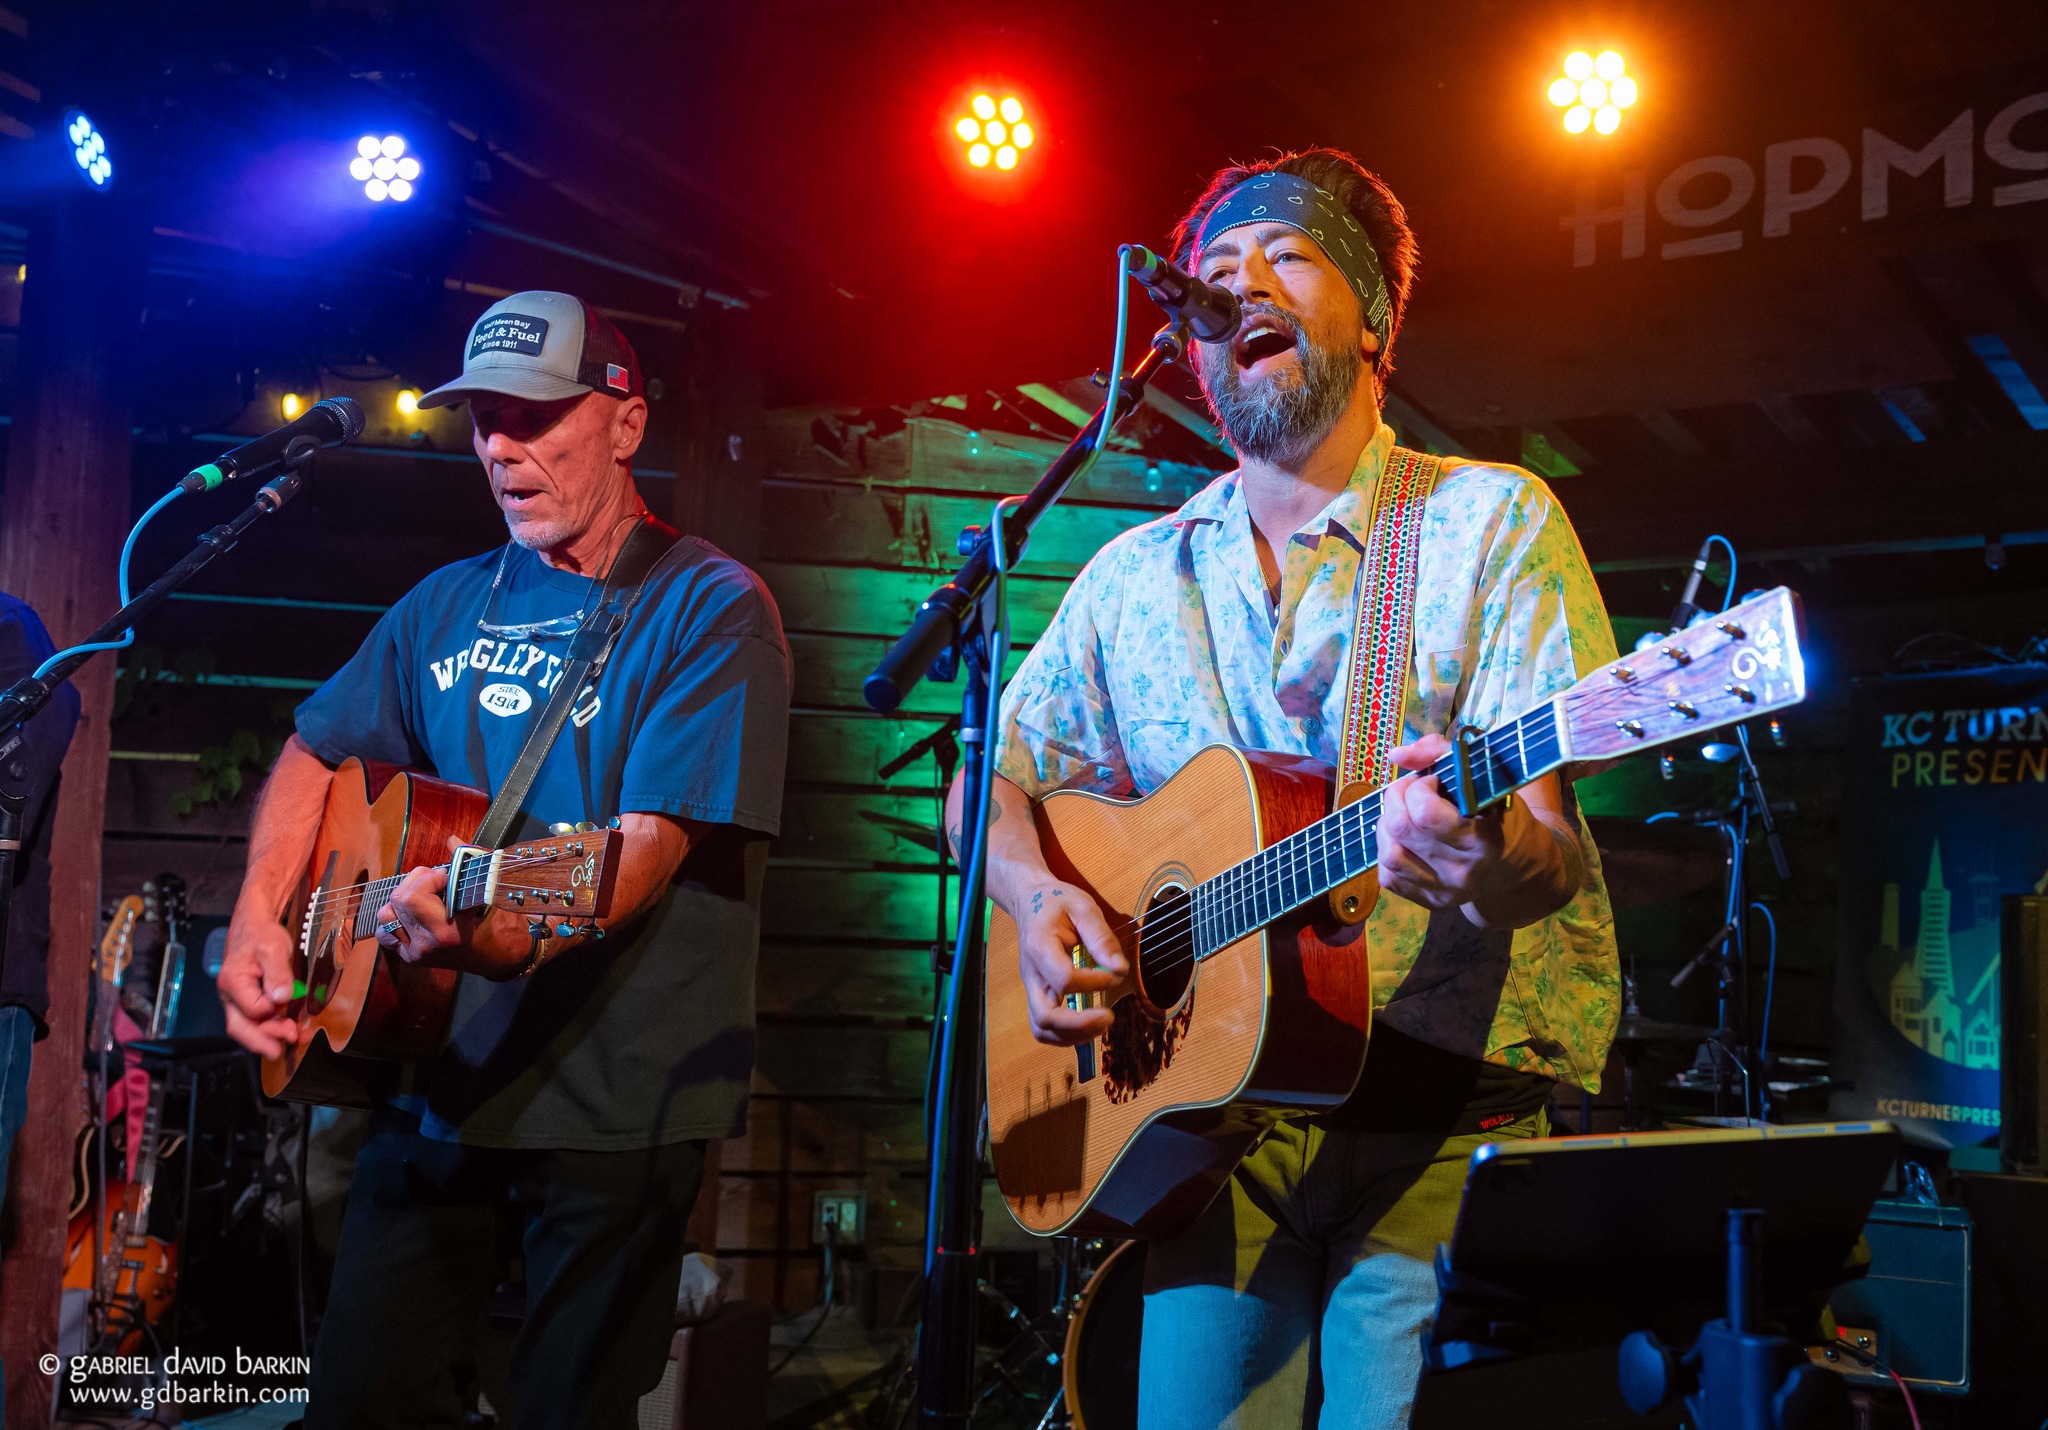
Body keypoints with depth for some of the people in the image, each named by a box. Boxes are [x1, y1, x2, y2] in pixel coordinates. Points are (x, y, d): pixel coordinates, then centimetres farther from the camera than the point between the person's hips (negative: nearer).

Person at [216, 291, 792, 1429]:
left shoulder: (712, 608, -9)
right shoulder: (450, 606, 10)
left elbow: (654, 841, -20)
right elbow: (318, 756, 20)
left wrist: (514, 937, -38)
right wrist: (259, 918, 3)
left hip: (614, 1101, -5)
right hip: (437, 1074, 5)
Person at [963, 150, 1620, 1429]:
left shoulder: (1490, 520, -1)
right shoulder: (1139, 577, 11)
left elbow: (1552, 846, -11)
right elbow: (990, 779, 17)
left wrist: (1486, 856, -34)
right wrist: (1040, 900, -4)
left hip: (1453, 1107, -3)